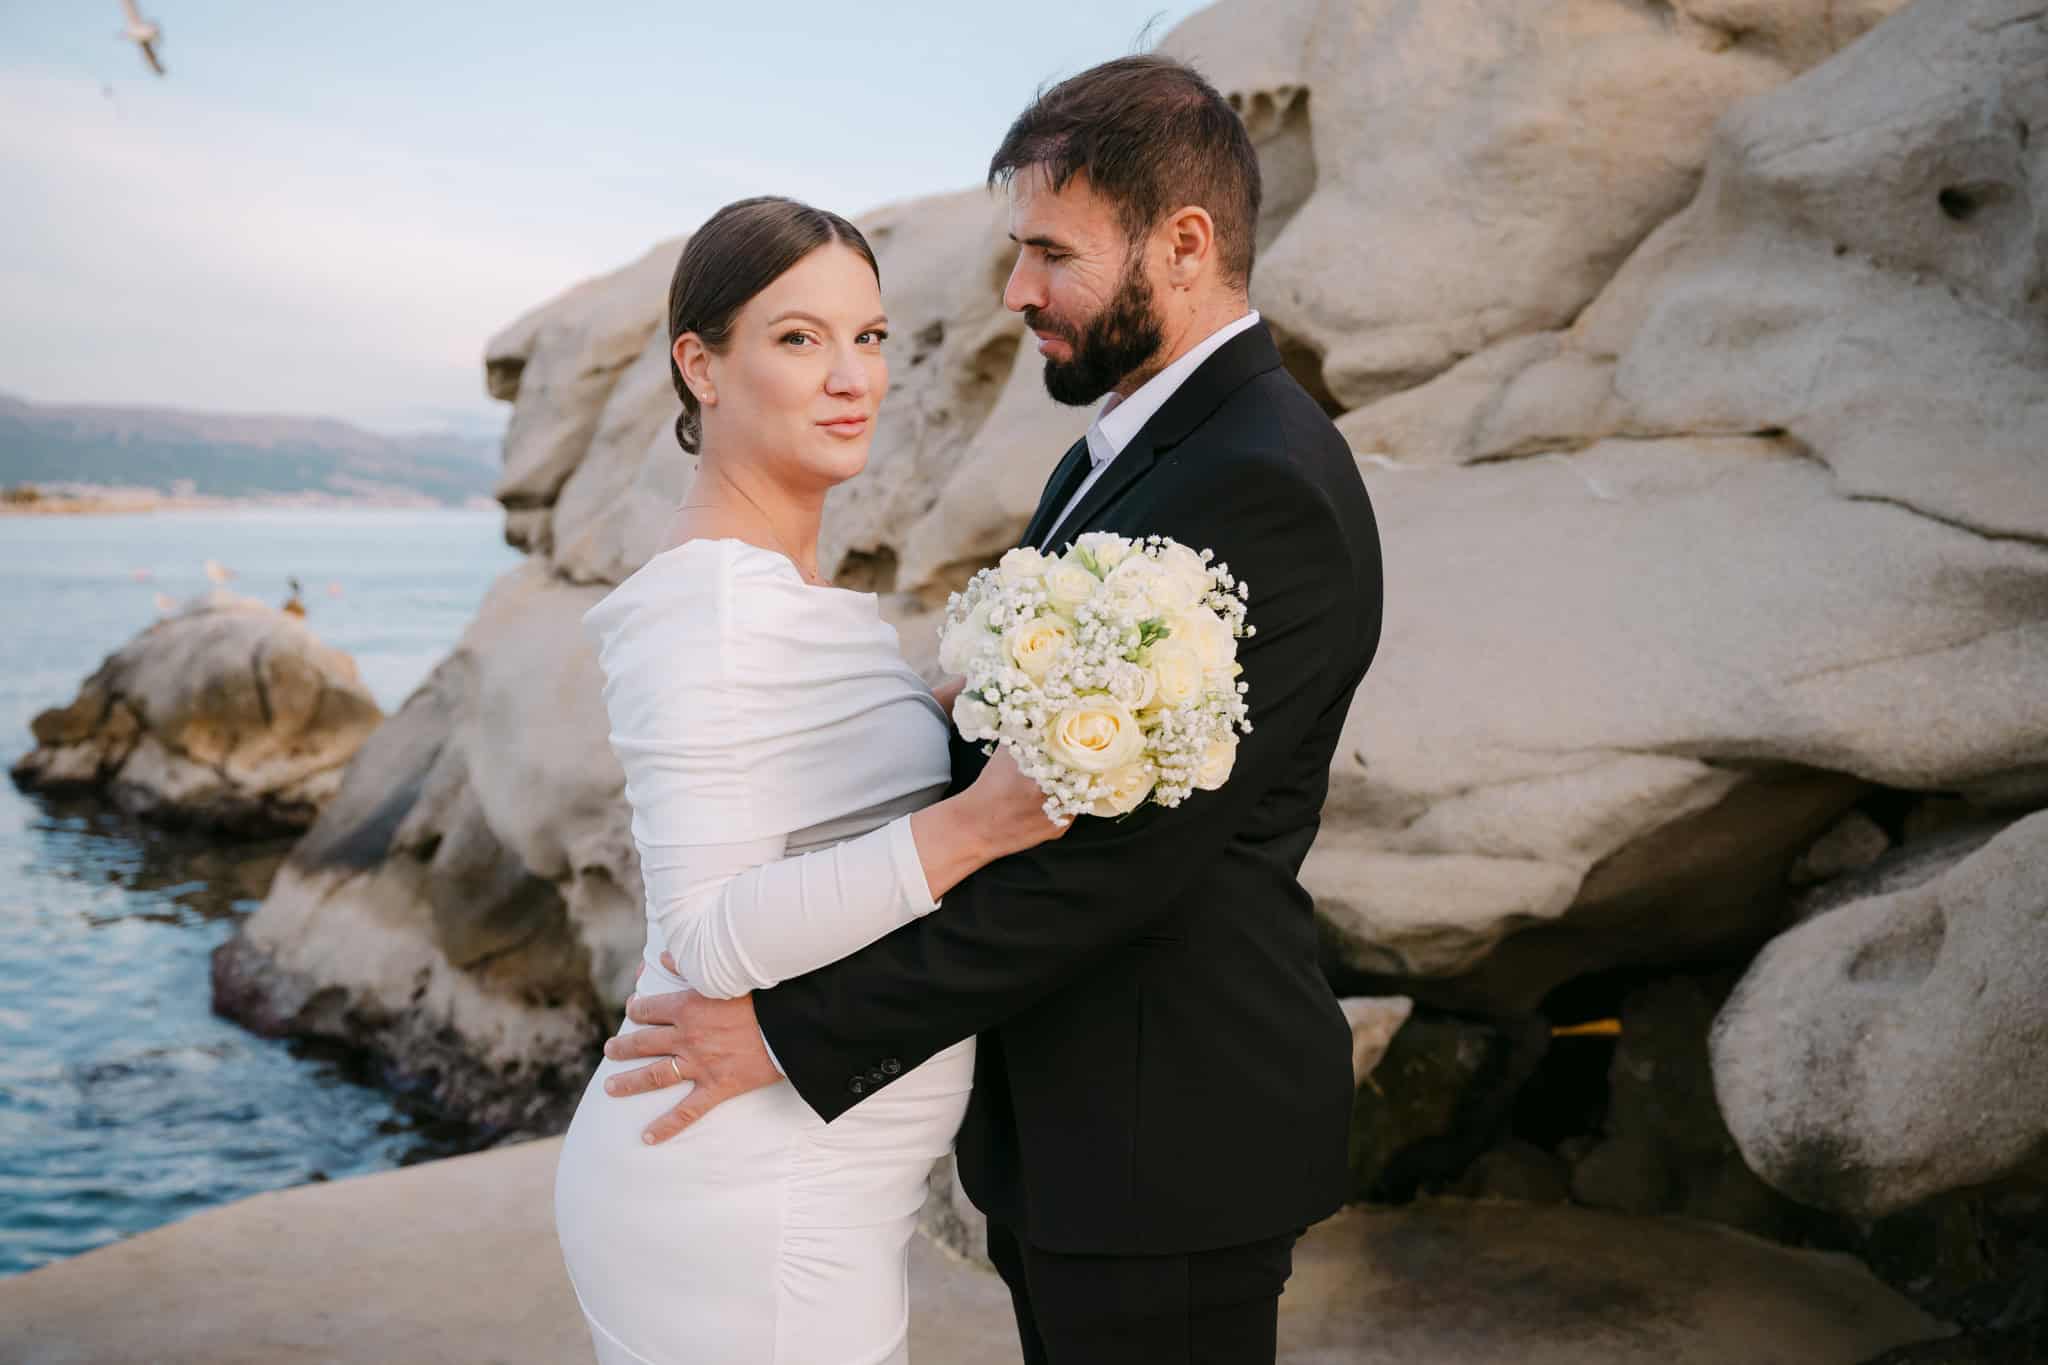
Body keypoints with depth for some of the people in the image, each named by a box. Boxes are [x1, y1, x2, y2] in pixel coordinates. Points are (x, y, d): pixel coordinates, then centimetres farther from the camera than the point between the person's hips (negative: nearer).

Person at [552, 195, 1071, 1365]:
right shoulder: (706, 603, -19)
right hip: (752, 1210, -10)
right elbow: (708, 935, -24)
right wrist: (975, 824, -31)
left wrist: (959, 723, 4)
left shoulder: (790, 587, 10)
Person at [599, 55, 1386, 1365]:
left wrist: (801, 1033, -21)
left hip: (1166, 1146, -9)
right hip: (1069, 1124, 9)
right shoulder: (1122, 454, 11)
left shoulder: (1266, 488, -21)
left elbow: (1113, 856, -25)